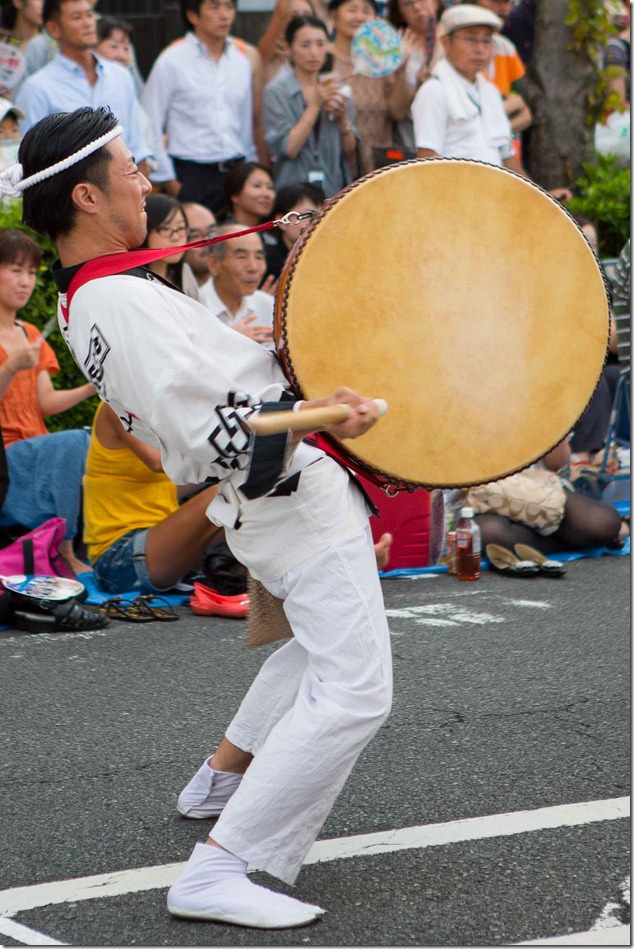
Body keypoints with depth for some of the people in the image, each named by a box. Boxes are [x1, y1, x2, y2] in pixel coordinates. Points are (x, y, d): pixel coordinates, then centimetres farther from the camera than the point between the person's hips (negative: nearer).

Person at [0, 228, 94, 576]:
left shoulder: (31, 335, 20)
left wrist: (92, 388, -6)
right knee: (76, 441, -31)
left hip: (39, 452, 7)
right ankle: (62, 553, -27)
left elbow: (47, 402, 9)